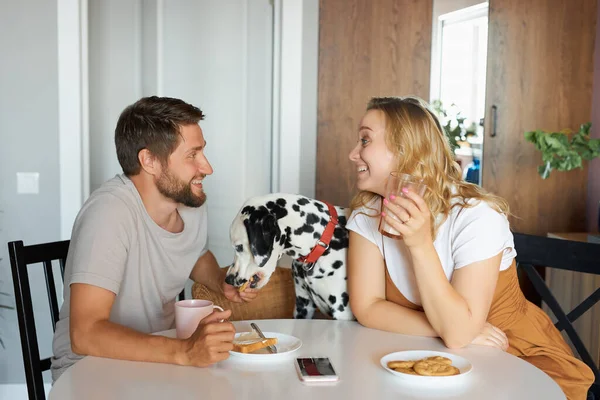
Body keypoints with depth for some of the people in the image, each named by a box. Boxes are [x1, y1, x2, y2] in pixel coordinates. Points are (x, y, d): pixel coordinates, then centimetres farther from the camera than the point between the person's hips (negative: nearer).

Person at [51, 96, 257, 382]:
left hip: (160, 356, 6)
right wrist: (185, 352, -40)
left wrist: (221, 280, -1)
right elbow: (85, 334, -30)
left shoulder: (191, 201, -3)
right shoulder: (109, 211, -24)